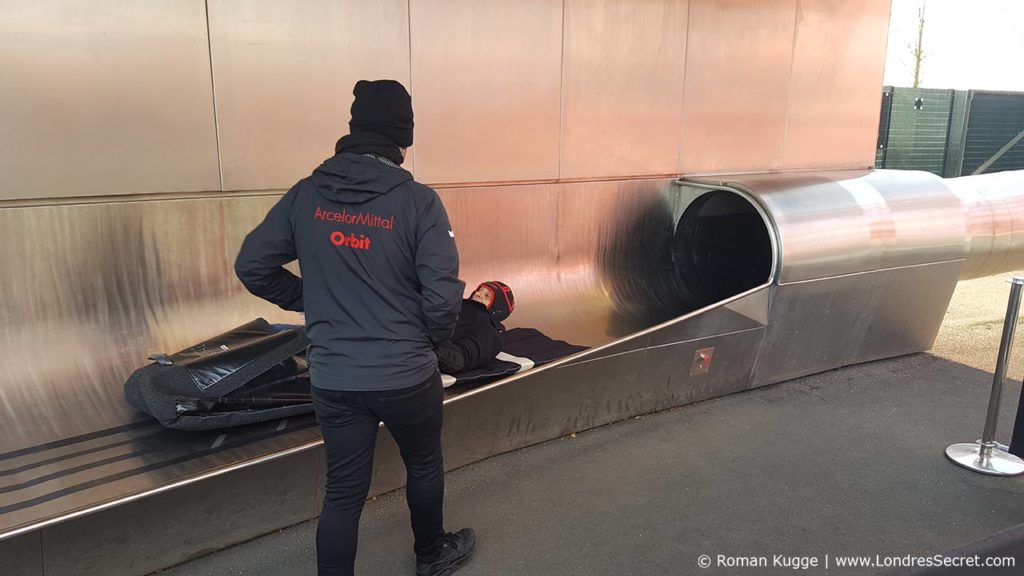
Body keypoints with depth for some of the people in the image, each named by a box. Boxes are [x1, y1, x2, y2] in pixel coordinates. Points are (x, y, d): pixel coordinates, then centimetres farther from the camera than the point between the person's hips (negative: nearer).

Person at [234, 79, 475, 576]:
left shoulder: (306, 194, -3)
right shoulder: (418, 201, -15)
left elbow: (251, 266, 1)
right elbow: (442, 296, -18)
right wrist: (434, 338, 4)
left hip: (332, 379, 3)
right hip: (406, 375, -2)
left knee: (343, 491, 14)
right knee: (424, 465, 23)